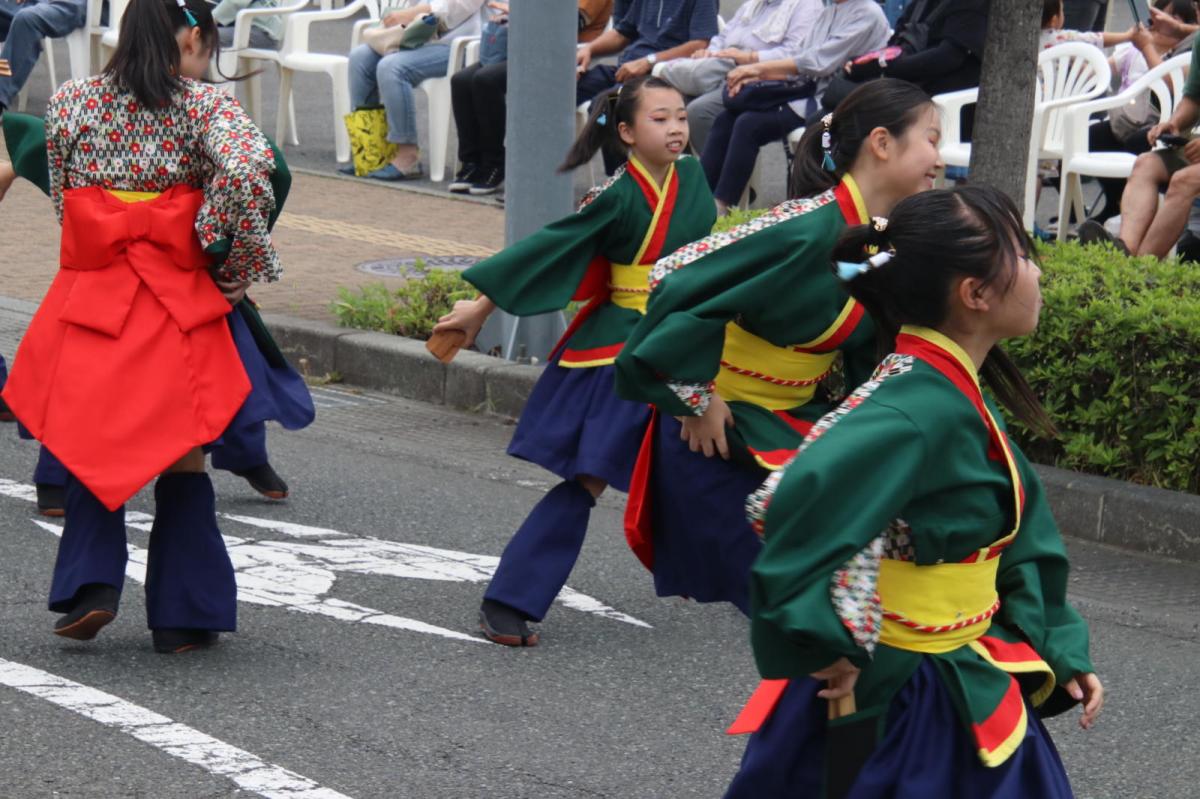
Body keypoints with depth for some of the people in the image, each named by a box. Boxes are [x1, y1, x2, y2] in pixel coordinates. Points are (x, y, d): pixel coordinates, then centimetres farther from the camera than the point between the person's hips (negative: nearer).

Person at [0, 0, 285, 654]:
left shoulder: (70, 103, 5)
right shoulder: (205, 106, -6)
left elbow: (62, 199, 10)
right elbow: (249, 172, -23)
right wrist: (236, 269, -11)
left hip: (89, 298, 2)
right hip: (179, 306, -2)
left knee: (90, 445, 16)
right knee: (182, 452, 8)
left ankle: (90, 585, 0)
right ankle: (183, 616, 10)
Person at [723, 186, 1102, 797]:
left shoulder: (957, 395, 4)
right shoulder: (922, 408, -26)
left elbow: (1021, 533, 16)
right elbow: (808, 501, -41)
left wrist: (1061, 649, 11)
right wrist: (825, 647, -32)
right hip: (890, 703, -9)